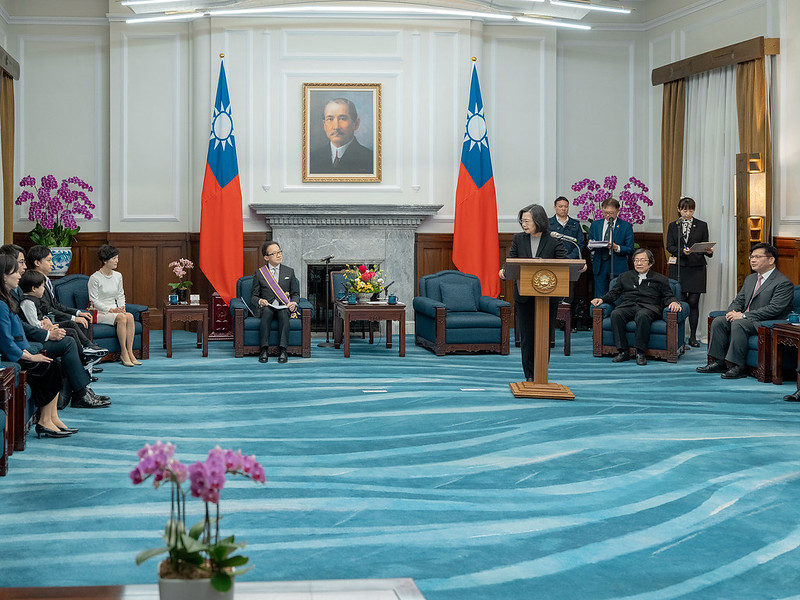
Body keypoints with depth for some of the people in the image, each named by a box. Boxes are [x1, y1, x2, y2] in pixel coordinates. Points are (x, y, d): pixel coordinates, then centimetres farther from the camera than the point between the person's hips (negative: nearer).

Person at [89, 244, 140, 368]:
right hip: (100, 312, -6)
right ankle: (123, 353, -26)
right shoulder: (95, 278, -9)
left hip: (114, 310, 6)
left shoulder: (118, 276, 11)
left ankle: (130, 352, -27)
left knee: (130, 316, -27)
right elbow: (94, 301, -10)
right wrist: (111, 310, -16)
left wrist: (122, 307, -3)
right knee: (121, 317, -33)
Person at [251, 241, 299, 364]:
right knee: (267, 310, -37)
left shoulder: (289, 272, 15)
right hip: (266, 307, -1)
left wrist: (294, 302, -8)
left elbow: (295, 294, 16)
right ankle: (264, 349, -40)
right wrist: (260, 301, -12)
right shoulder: (259, 273, 10)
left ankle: (282, 349, -42)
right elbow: (254, 296, 12)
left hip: (284, 307, 1)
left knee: (284, 312, -36)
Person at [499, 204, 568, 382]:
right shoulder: (518, 239, 6)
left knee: (544, 335, 3)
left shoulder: (554, 241, -2)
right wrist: (504, 271, -20)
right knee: (527, 336, 4)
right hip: (524, 296, 2)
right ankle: (530, 376, 13)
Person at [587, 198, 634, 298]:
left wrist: (617, 248, -19)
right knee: (599, 297, 2)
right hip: (600, 266, 3)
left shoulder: (626, 226, 3)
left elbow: (630, 249, -2)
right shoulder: (595, 225, 13)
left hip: (618, 267, -3)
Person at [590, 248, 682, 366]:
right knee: (616, 314, -32)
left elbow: (668, 297, 12)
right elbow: (614, 293, 23)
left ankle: (641, 352, -32)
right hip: (628, 306, 3)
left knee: (642, 315, -39)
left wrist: (674, 302, -11)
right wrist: (602, 299, 4)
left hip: (648, 308, -3)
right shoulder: (625, 276, 27)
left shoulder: (660, 279, 19)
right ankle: (622, 351, -28)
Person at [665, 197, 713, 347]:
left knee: (693, 302, -3)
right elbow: (670, 246, 2)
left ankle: (693, 336, 3)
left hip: (696, 268, -1)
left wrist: (709, 251, -15)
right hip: (678, 268, 1)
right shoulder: (673, 226, 10)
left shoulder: (702, 225, 8)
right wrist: (682, 251, -16)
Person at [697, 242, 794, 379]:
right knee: (718, 321, -9)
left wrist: (743, 316, -22)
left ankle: (738, 367, -29)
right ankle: (719, 362, -7)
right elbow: (738, 300, 21)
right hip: (746, 320, 9)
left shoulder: (783, 283, -11)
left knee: (738, 324, -32)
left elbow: (773, 309, -21)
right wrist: (732, 312, -6)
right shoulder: (750, 278, 19)